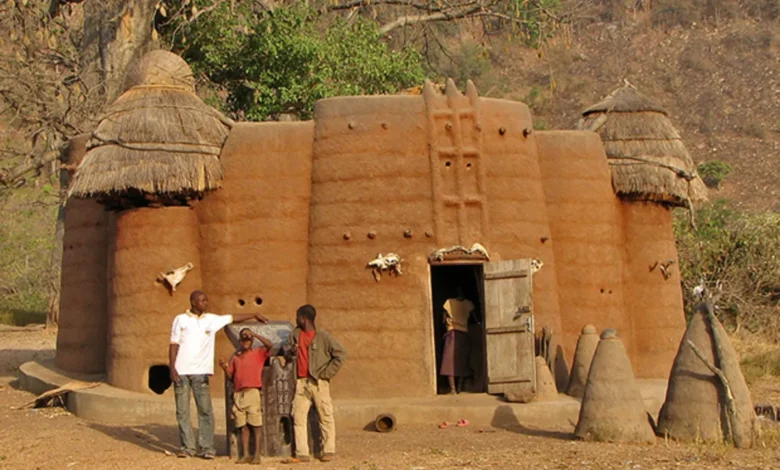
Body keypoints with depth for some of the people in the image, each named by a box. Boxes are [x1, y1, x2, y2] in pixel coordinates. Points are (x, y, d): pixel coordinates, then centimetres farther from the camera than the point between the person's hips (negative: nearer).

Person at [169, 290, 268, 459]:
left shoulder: (212, 320, 11)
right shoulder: (180, 320, 5)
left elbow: (234, 318, 22)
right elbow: (173, 345, 3)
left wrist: (255, 315, 23)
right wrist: (172, 369, -5)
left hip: (201, 372, 1)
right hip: (181, 371, -1)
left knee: (205, 410, -5)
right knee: (182, 411, 2)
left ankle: (207, 447, -2)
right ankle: (187, 447, 10)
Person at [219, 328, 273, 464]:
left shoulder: (258, 353, 6)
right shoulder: (235, 357, 18)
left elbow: (269, 345, -13)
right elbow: (230, 376, 16)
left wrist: (254, 334, -14)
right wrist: (225, 367, -3)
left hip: (253, 393, -4)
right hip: (239, 394, 4)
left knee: (256, 425, -3)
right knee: (243, 426, 4)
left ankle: (257, 455, -2)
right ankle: (245, 455, 6)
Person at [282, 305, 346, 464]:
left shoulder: (322, 336, -8)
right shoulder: (296, 334, 8)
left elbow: (341, 354, -7)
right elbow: (287, 350, 18)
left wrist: (327, 373, -8)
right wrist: (291, 351, -6)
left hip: (318, 382, -5)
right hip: (302, 382, 6)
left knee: (326, 416, 1)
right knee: (298, 417, 1)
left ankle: (329, 451, 7)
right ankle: (302, 454, 2)